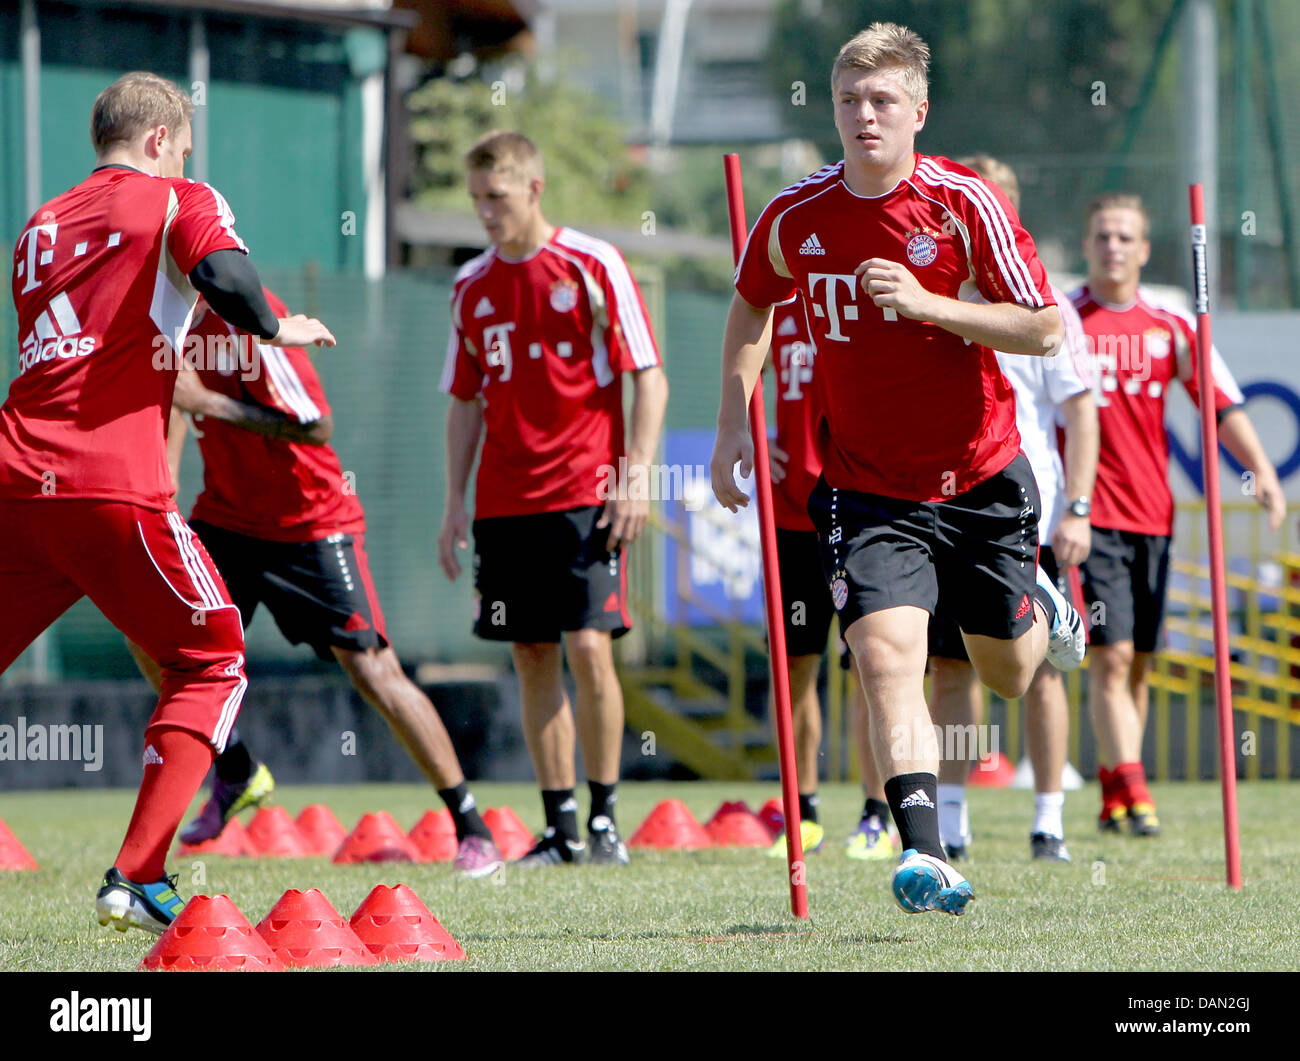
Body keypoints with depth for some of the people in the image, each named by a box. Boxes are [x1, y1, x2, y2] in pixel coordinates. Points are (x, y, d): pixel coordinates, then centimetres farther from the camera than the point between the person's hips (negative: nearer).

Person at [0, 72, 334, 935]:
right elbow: (224, 277, -14)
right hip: (113, 489, -5)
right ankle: (137, 879, -1)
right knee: (213, 666, 10)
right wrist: (275, 329, 6)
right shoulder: (179, 202, 7)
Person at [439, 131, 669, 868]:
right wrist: (455, 502, 12)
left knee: (589, 647, -12)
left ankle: (605, 816, 0)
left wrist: (637, 475, -11)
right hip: (504, 499, 5)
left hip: (586, 495, -5)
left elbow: (649, 377, -2)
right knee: (533, 657, 3)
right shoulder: (473, 287, 10)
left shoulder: (594, 266, -3)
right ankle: (561, 826, 8)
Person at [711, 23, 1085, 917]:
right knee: (886, 656, -22)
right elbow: (752, 307, 16)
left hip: (981, 481, 0)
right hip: (868, 490, 0)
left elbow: (1045, 329, -14)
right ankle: (926, 857, -27)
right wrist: (734, 425, 9)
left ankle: (1042, 606, 51)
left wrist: (927, 304, -25)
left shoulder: (965, 203, -14)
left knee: (1009, 674, 15)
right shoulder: (795, 218, -5)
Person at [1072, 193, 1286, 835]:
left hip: (1151, 513, 4)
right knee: (1111, 655, -14)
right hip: (1088, 513, -4)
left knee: (1138, 663, 7)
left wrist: (1261, 469, -6)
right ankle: (1131, 793, -19)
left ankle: (1113, 797, 17)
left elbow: (1222, 402, 7)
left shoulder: (1170, 325, 8)